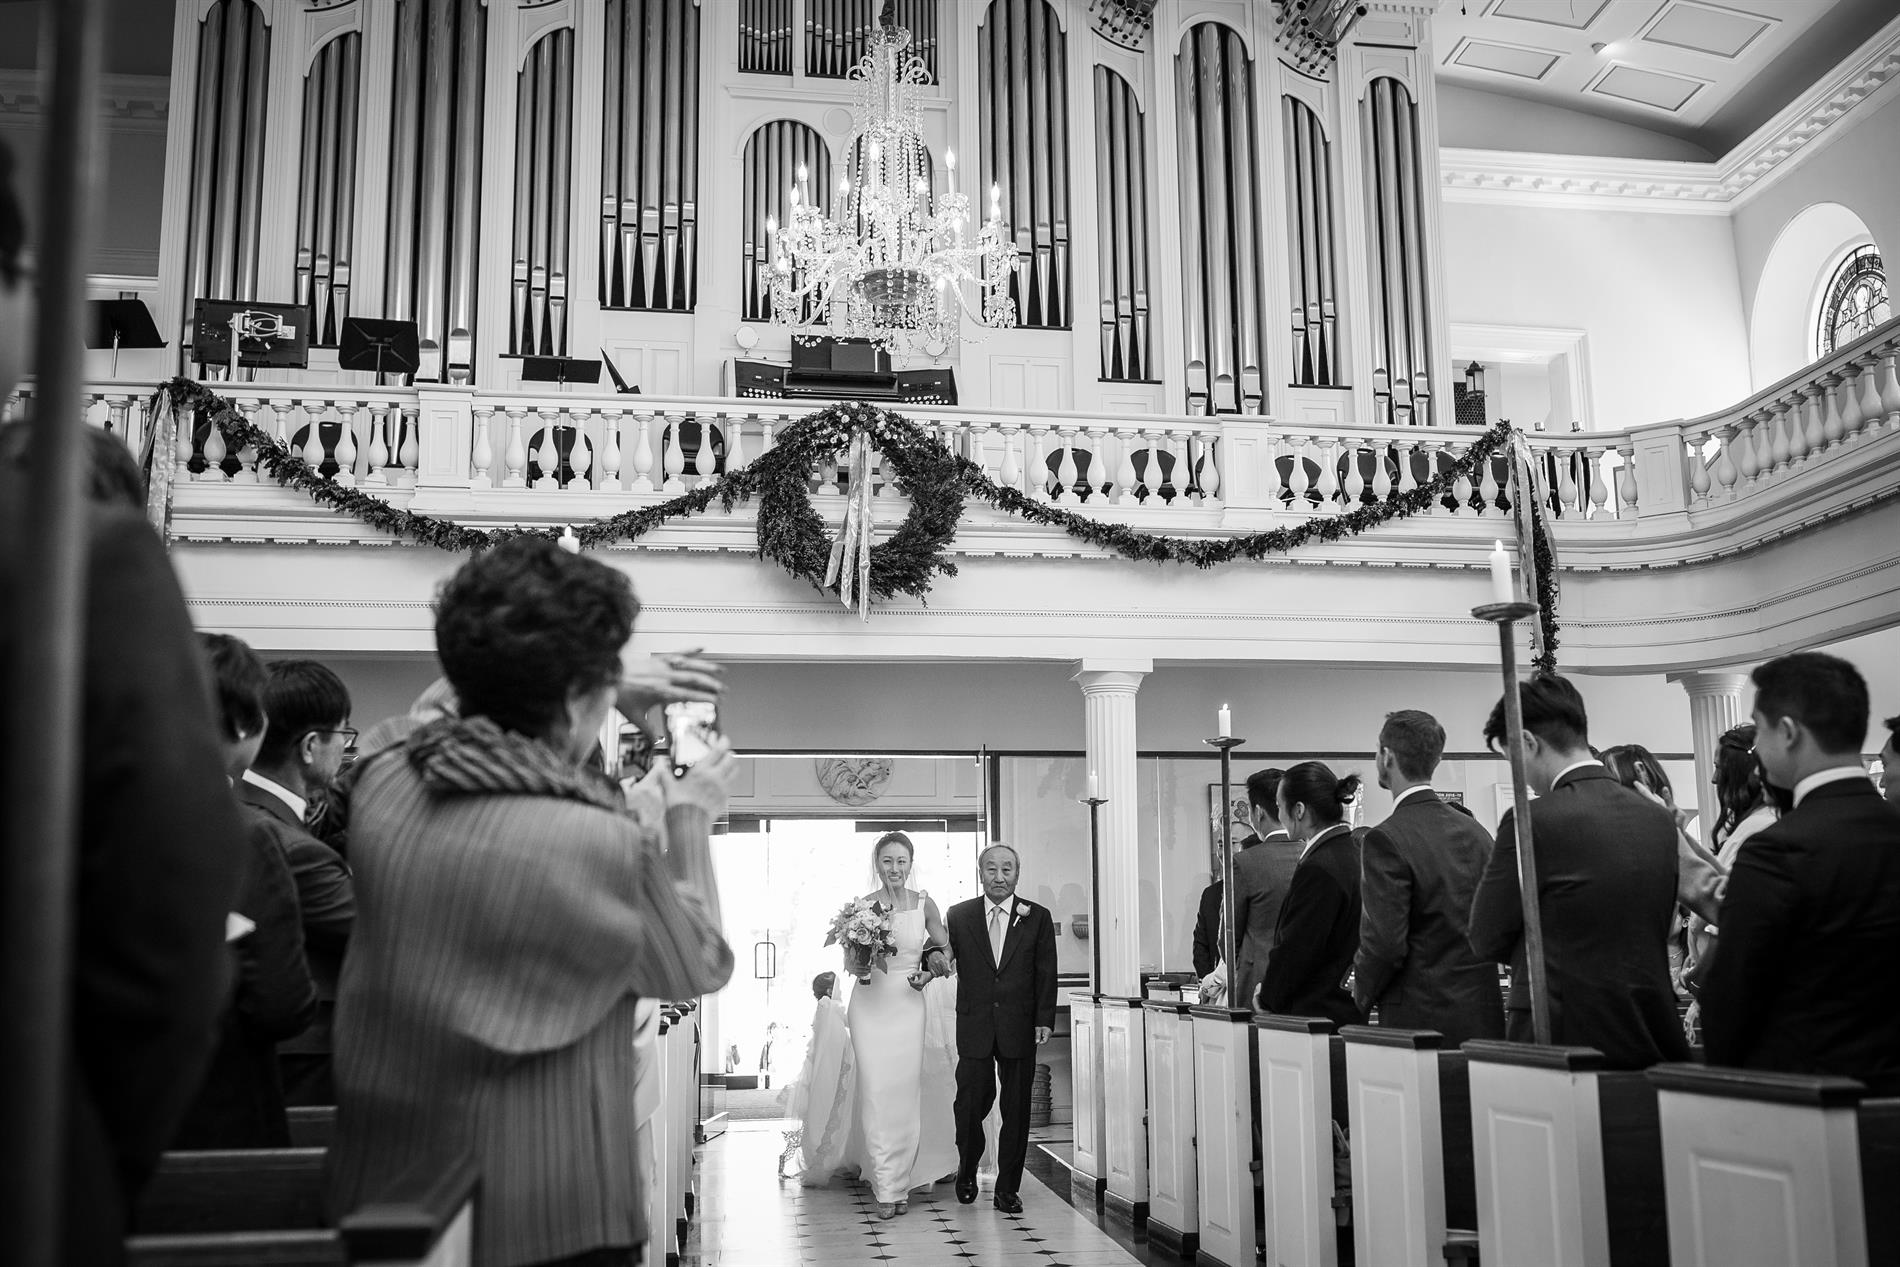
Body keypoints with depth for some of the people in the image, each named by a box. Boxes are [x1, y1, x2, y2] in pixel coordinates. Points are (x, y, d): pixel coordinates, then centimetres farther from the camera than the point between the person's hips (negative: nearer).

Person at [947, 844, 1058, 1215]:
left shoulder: (1038, 917, 4)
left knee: (1016, 1110, 4)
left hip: (1020, 1029, 0)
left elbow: (1046, 974, 2)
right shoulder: (959, 916, 5)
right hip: (974, 1028, 0)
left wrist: (1045, 1019, -5)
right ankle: (967, 1171, 28)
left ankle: (1008, 1188, 17)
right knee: (970, 1104, 2)